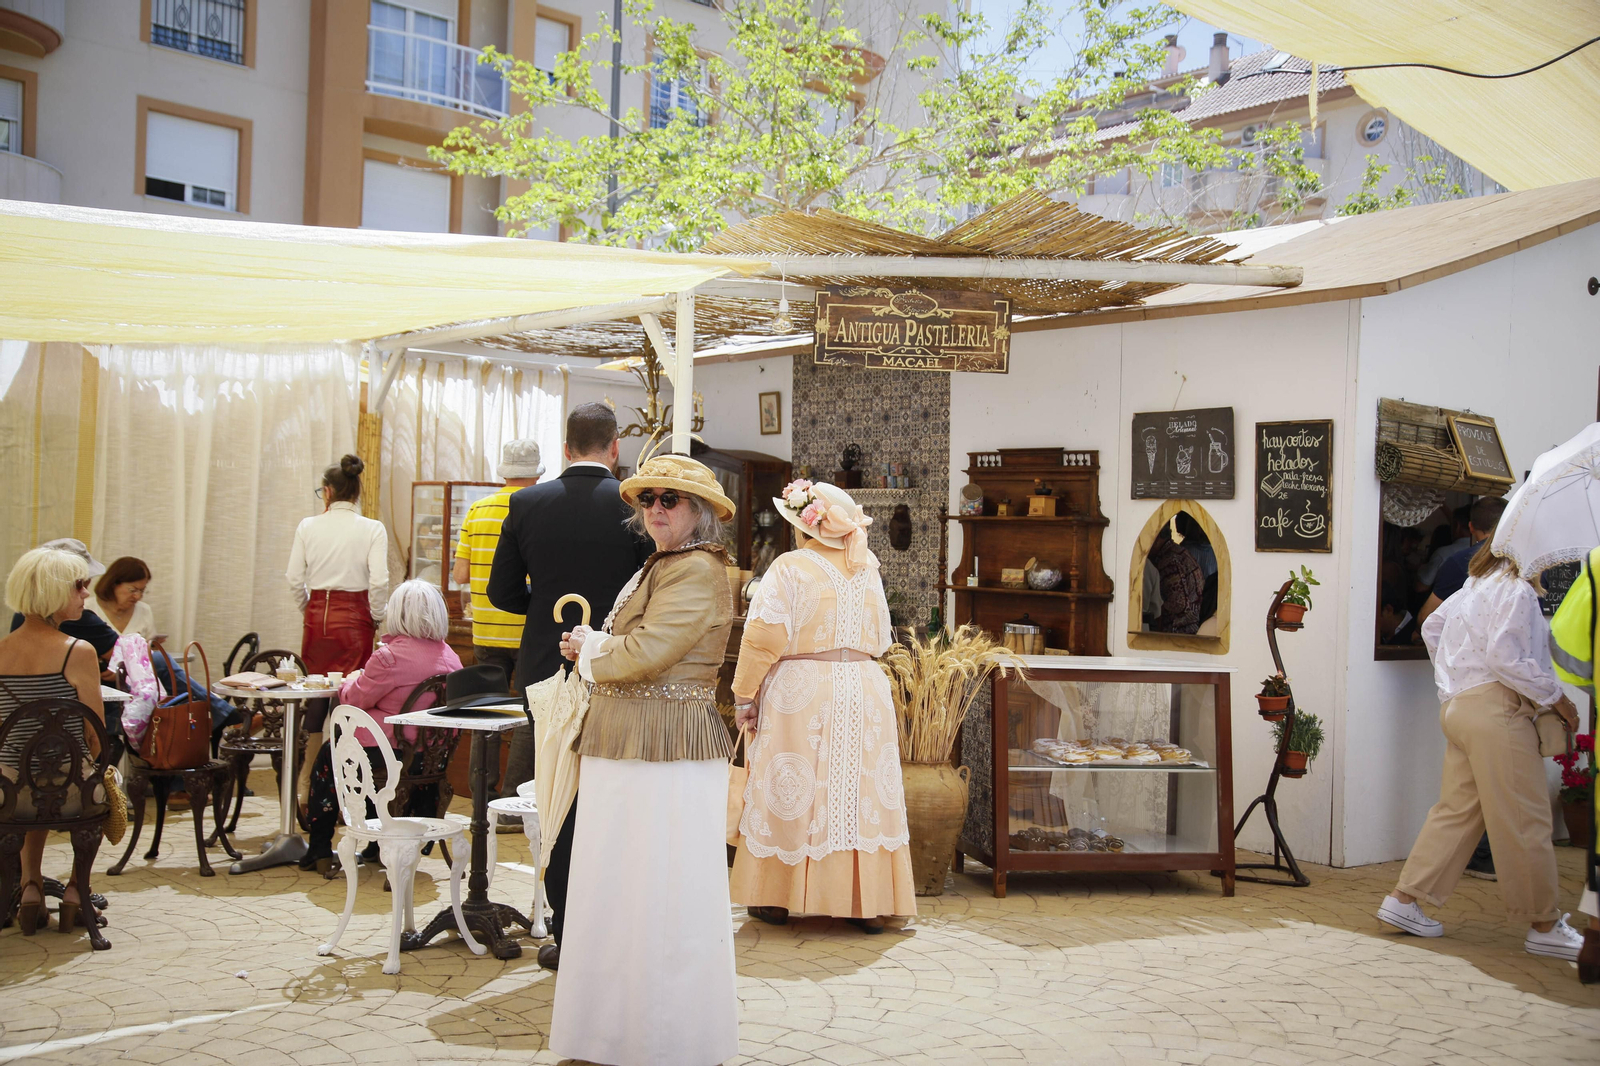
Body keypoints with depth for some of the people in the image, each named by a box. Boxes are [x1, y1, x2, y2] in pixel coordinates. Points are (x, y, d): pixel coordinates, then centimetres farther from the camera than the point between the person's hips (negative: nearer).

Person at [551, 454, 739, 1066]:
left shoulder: (696, 571, -15)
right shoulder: (659, 566, 19)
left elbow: (644, 654, -21)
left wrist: (590, 649, -3)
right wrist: (592, 646, 4)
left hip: (668, 751, -10)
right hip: (623, 747, 10)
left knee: (662, 897, -2)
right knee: (622, 892, 15)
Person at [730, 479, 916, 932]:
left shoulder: (790, 567, -7)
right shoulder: (867, 571, 8)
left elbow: (764, 638, -10)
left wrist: (744, 697, -4)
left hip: (800, 692, -4)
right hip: (865, 690, 4)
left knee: (790, 794, 5)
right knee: (862, 793, 7)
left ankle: (777, 899, 12)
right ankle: (868, 903, 11)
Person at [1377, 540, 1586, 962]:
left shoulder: (1474, 586, 18)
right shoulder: (1516, 590, -10)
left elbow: (1432, 628, 28)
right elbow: (1504, 658, -19)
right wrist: (1557, 697, -11)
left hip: (1459, 705, 9)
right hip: (1495, 709, -9)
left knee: (1457, 809, 12)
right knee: (1524, 821, -1)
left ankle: (1404, 899, 12)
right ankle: (1544, 925, 6)